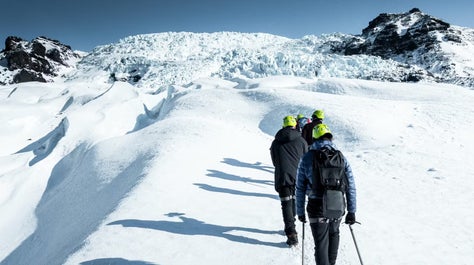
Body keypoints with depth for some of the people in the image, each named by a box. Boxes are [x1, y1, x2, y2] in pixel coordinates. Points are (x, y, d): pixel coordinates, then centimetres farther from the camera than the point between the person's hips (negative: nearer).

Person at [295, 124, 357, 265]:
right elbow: (350, 186, -2)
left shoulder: (307, 158, -5)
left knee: (321, 243, 8)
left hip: (317, 207, -3)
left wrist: (300, 211, 6)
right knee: (334, 234, 28)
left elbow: (300, 187, -3)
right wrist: (351, 211, 4)